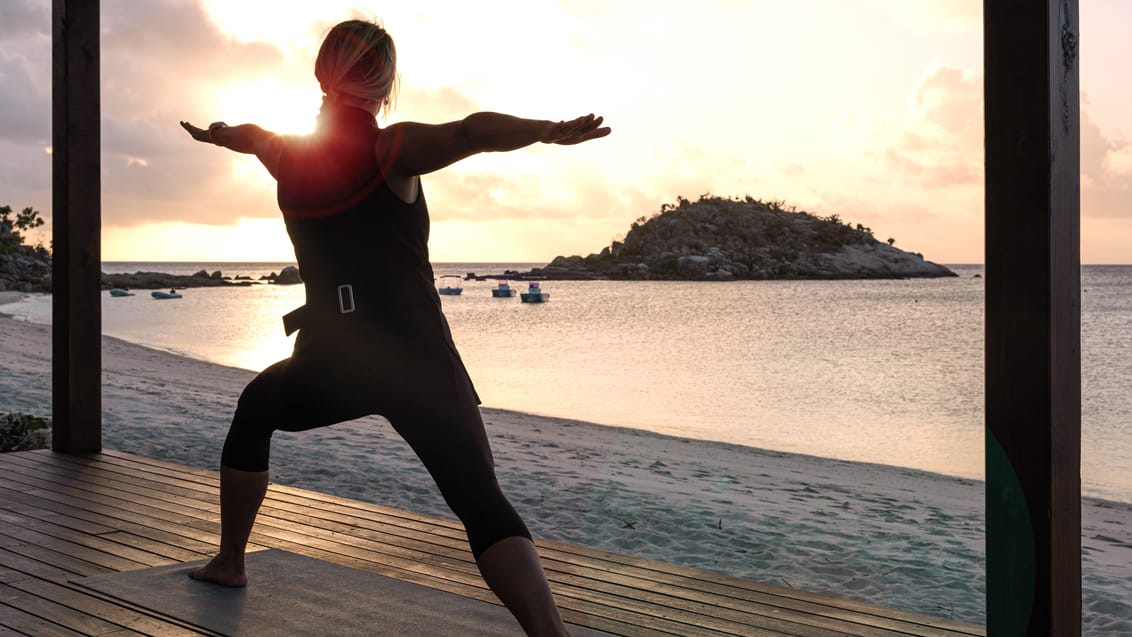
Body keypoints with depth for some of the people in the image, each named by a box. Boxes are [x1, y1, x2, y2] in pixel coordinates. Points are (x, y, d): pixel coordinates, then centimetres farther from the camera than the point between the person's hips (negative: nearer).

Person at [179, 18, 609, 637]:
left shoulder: (286, 153, 11)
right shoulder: (392, 149, -5)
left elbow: (244, 134, 36)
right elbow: (471, 132, -26)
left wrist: (209, 132, 56)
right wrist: (550, 131, -38)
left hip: (328, 364, 5)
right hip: (415, 360, -4)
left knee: (253, 410, 36)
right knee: (483, 506, -13)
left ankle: (229, 562, 42)